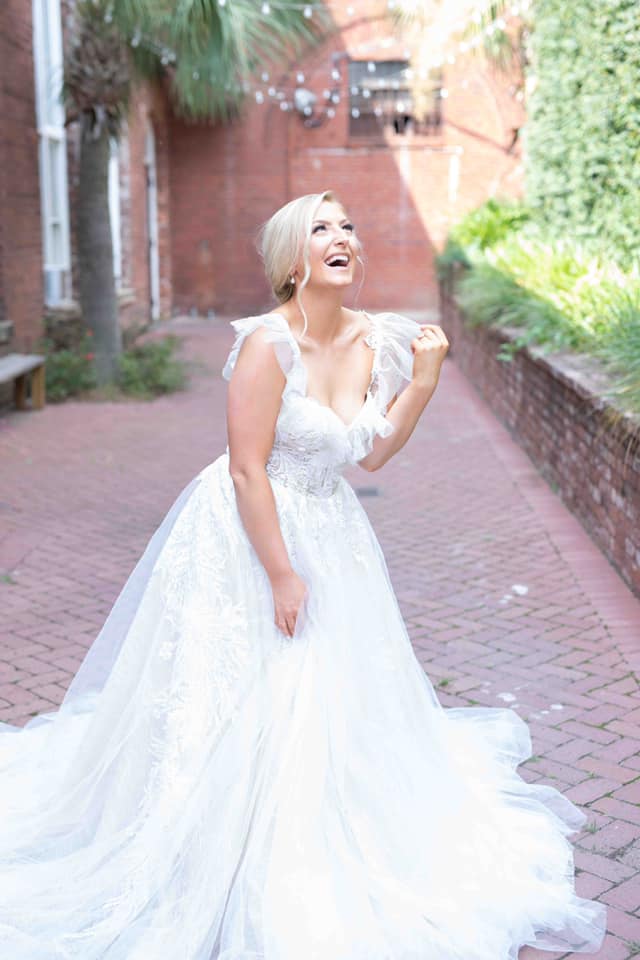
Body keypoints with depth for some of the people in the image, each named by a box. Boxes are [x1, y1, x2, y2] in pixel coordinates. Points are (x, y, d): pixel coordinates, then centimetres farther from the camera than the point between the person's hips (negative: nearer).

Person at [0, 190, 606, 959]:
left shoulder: (375, 339, -3)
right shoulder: (269, 342, -22)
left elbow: (372, 454, 5)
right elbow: (246, 470, -21)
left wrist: (423, 380, -5)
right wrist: (283, 574, -18)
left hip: (330, 532, 7)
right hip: (249, 536, -7)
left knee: (334, 704, 19)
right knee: (241, 705, 4)